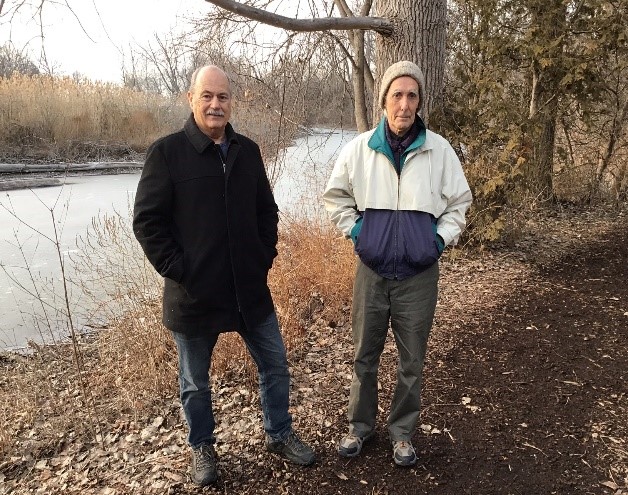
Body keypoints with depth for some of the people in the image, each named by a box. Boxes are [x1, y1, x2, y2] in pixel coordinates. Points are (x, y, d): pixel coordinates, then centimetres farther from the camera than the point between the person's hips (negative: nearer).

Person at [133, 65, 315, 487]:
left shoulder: (247, 150, 5)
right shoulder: (167, 152, -9)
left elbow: (267, 210, 13)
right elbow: (147, 221, -10)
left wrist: (265, 257, 3)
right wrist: (177, 270, -14)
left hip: (250, 289, 4)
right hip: (193, 293, -4)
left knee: (275, 366, 15)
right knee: (195, 382, 15)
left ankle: (279, 435, 38)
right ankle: (202, 448, 39)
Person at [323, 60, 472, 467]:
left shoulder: (439, 150, -4)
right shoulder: (360, 148, -3)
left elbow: (459, 202, 8)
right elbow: (335, 195, 11)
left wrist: (441, 239, -2)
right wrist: (354, 229, 1)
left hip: (419, 274, 0)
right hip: (372, 271, 1)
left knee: (412, 362, 12)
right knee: (365, 356, 15)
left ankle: (403, 432, 33)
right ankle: (360, 425, 36)